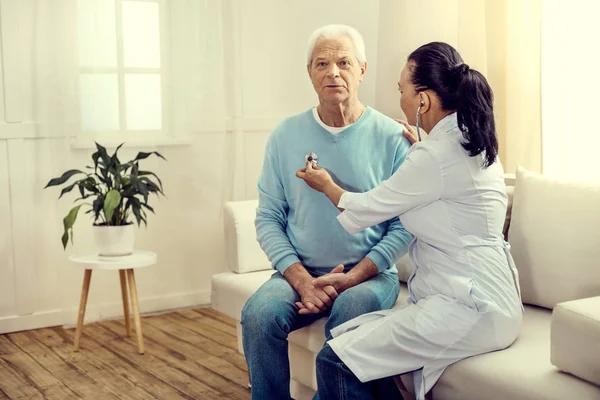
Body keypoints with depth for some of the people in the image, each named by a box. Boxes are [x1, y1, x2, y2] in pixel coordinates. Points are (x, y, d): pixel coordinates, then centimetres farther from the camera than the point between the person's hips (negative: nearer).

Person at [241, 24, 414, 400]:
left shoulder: (392, 137, -2)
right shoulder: (286, 135, 5)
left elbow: (404, 225, -5)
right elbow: (268, 218, 3)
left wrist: (350, 279, -15)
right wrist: (302, 280, -12)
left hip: (369, 275, -2)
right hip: (299, 273, 2)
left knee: (351, 312, -35)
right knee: (259, 313, -27)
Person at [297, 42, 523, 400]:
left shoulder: (436, 155, -18)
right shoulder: (473, 142, 12)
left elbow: (367, 209, -5)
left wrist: (327, 185, 14)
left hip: (471, 309, -11)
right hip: (486, 298, 11)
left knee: (336, 363, -15)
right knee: (347, 336, 8)